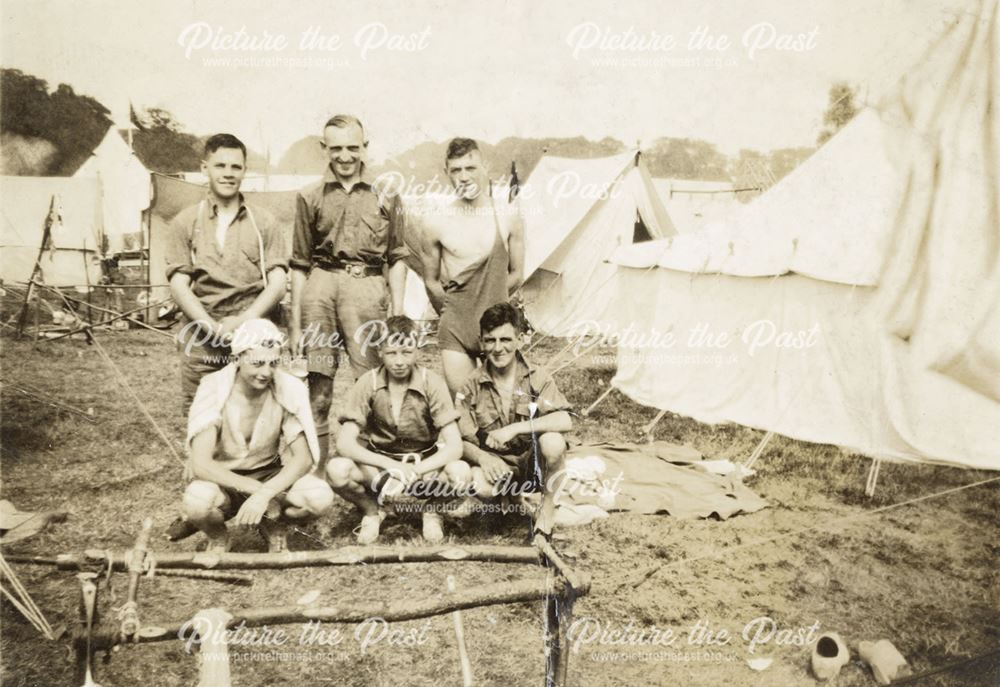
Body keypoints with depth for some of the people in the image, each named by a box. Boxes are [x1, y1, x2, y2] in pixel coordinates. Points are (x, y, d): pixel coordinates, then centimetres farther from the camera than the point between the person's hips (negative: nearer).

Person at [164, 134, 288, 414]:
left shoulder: (263, 222, 11)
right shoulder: (185, 222, 10)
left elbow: (277, 284, 3)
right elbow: (178, 285, 2)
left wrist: (244, 320, -13)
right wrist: (213, 326, -13)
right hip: (201, 339, 0)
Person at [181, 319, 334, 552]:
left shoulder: (289, 389, -17)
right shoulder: (214, 390, -21)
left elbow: (303, 458, -18)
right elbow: (201, 464, -26)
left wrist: (264, 494, -33)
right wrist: (254, 488, -34)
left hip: (270, 476, 1)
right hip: (223, 481, -1)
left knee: (320, 496, -28)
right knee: (197, 502, -36)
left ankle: (273, 525, 7)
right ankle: (218, 538, 2)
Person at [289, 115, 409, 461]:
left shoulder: (385, 195, 12)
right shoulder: (310, 197, 13)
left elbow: (396, 258, 12)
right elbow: (300, 264, 13)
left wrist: (398, 314, 4)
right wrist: (295, 324, 9)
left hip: (366, 286, -1)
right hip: (320, 286, 1)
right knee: (317, 380, 1)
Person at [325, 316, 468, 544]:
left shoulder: (432, 382, -15)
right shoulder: (368, 383, -12)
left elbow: (454, 446, -19)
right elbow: (344, 444, -17)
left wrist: (413, 472, -32)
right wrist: (391, 466, -31)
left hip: (425, 463, 0)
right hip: (380, 463, 1)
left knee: (460, 472, -33)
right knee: (337, 469, -30)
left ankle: (432, 511, 2)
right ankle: (372, 511, 3)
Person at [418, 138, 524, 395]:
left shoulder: (508, 219, 0)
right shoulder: (436, 223, -1)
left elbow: (516, 275, 9)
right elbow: (431, 281, 8)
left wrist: (489, 300, 9)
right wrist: (452, 309, 9)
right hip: (455, 327, 0)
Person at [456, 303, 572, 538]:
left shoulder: (536, 378, -6)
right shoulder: (472, 387, -3)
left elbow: (565, 421, -21)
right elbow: (461, 442, -7)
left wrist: (515, 428, -28)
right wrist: (482, 457, -29)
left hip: (533, 461, 0)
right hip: (495, 465, 0)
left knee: (553, 441, -33)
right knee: (481, 485, -35)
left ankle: (547, 507, -8)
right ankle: (515, 500, 3)